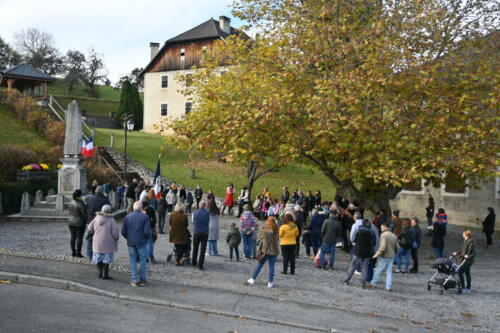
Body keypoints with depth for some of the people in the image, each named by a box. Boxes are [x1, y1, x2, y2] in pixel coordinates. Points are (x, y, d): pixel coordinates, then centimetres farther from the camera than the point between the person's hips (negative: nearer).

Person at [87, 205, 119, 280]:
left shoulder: (97, 218, -2)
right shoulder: (111, 220, -13)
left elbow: (90, 228, 6)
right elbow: (115, 232, -14)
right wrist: (116, 239, 6)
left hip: (97, 242, 4)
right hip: (107, 243, -4)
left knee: (99, 257, 16)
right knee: (106, 258, 4)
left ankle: (100, 273, 20)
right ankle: (105, 274, 3)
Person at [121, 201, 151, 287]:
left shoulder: (127, 217, 1)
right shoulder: (145, 217, -10)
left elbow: (123, 232, 1)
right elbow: (147, 231, -15)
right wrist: (147, 237, 5)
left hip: (131, 242, 3)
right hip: (142, 242, -3)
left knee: (133, 261, 9)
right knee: (143, 260, 11)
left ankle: (135, 280, 11)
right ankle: (142, 279, 17)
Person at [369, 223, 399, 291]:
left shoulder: (384, 235, -13)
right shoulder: (394, 236, 9)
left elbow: (383, 247, -22)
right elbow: (397, 248, 10)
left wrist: (377, 254, -14)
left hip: (384, 257, -6)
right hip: (391, 257, 6)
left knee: (378, 270, 6)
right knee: (389, 271, 9)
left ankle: (373, 283, 16)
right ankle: (389, 287, 7)